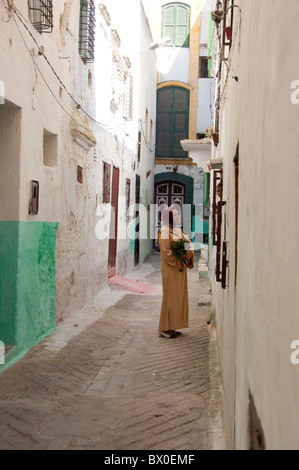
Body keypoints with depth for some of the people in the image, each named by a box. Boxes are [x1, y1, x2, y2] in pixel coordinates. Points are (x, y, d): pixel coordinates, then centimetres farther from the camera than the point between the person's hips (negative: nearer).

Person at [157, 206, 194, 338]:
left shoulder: (178, 231, 14)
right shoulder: (164, 232, -12)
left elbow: (189, 242, 15)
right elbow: (166, 253, -17)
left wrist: (189, 251, -6)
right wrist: (179, 263, -16)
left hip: (180, 268, 9)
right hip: (170, 268, -9)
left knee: (179, 297, 10)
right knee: (170, 297, -4)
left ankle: (171, 327, 19)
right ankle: (165, 329, 5)